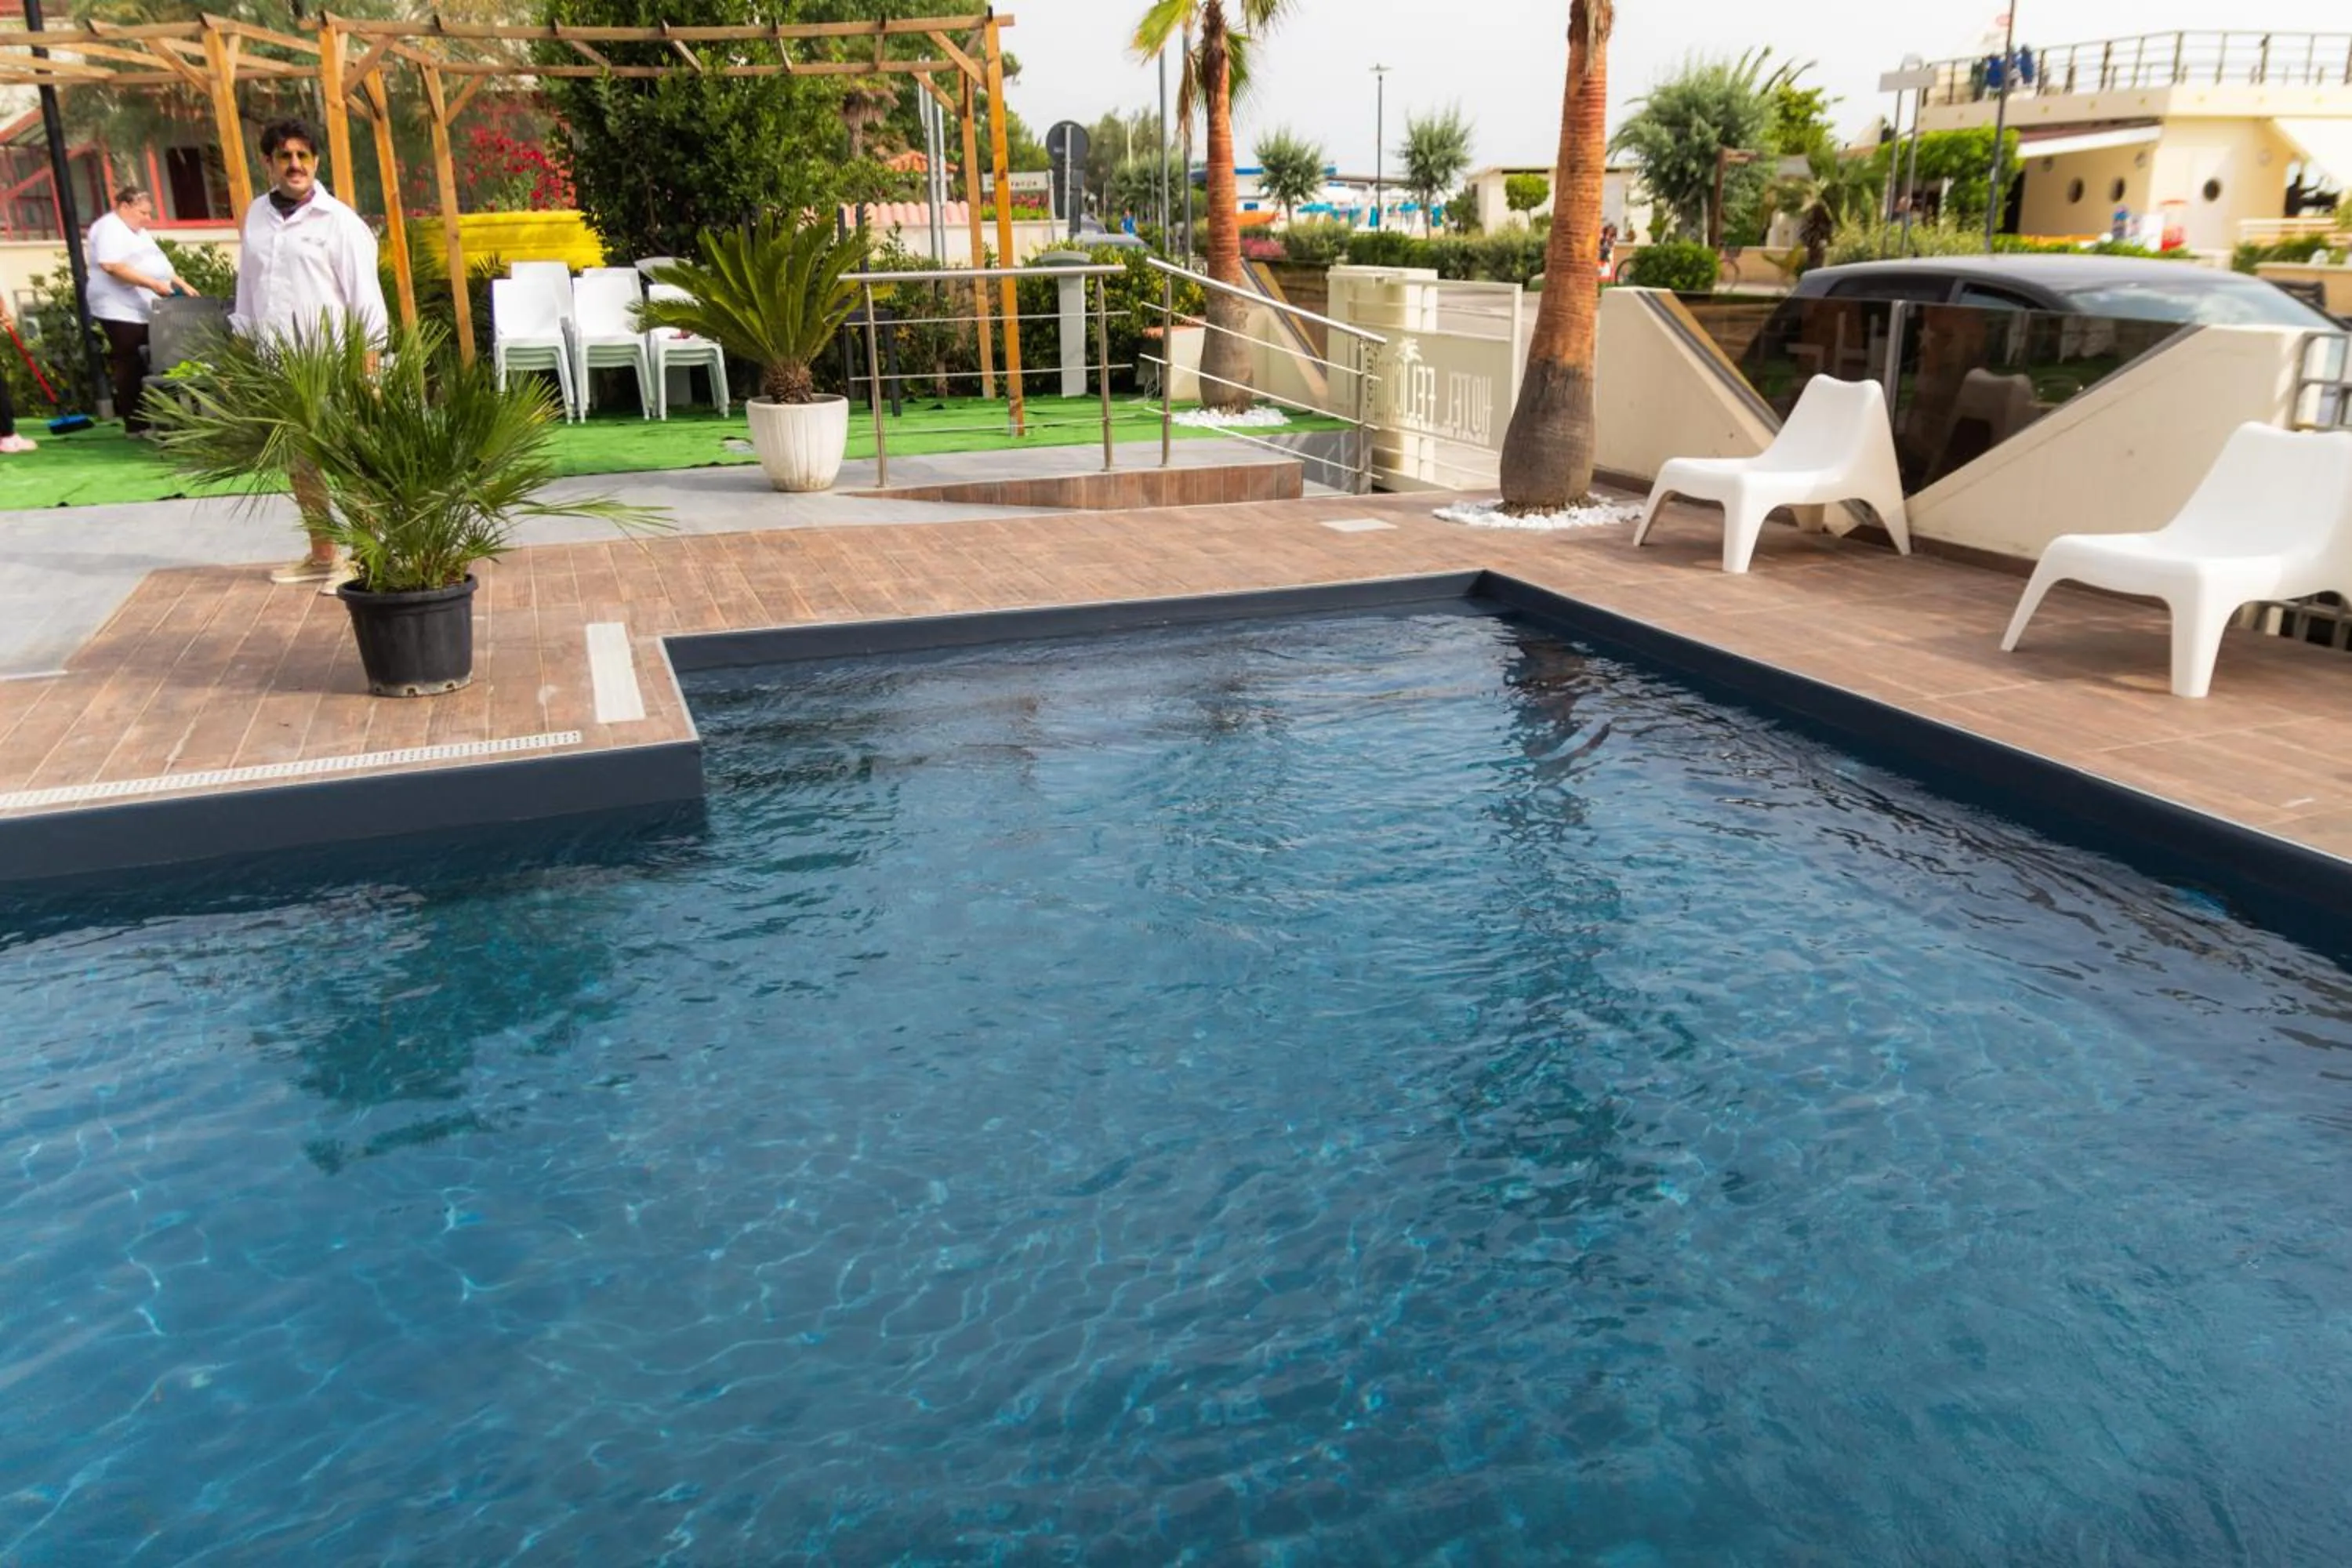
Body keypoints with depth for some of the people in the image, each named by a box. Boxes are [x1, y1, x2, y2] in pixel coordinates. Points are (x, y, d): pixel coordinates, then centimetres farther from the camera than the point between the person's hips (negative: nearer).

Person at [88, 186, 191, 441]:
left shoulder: (138, 232, 22)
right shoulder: (110, 228, -9)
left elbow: (159, 265, 26)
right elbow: (112, 266, -21)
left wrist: (182, 285, 13)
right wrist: (153, 284, -24)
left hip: (145, 311, 9)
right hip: (121, 311, -9)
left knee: (146, 367, 7)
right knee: (130, 368, -7)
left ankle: (147, 421, 11)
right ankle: (135, 426, -4)